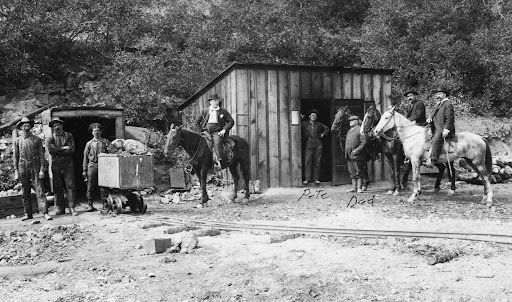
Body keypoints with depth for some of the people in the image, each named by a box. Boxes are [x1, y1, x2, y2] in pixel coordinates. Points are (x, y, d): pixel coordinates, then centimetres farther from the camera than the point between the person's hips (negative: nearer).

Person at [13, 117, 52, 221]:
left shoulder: (37, 139, 4)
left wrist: (42, 170, -4)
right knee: (25, 193, 6)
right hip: (23, 167, 2)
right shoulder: (17, 141, 8)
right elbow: (15, 157, 10)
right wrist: (16, 171, 4)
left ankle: (45, 213, -11)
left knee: (39, 191, -8)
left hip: (35, 167, -2)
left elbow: (41, 155, 3)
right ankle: (28, 214, 13)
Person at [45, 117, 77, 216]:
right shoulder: (49, 139, 9)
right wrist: (64, 148, -7)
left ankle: (72, 208, -4)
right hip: (56, 166, 1)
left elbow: (72, 149, -2)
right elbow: (51, 150, -8)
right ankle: (61, 208, 9)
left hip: (68, 164, -1)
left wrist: (58, 151, -5)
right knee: (57, 188, 2)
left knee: (70, 186, -6)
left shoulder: (68, 136, 10)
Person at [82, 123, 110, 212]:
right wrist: (84, 170, 8)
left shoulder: (105, 142, 11)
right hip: (92, 165, 1)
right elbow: (85, 157, 14)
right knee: (90, 187, 0)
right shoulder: (89, 143, 14)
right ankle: (90, 205, 5)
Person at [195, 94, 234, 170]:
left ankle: (218, 161, -43)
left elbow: (231, 121, 9)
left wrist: (224, 130, -5)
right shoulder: (205, 111, 17)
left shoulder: (223, 111, 14)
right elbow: (197, 122, 19)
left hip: (217, 132, -2)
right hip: (206, 131, 2)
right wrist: (201, 131, 5)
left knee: (217, 142, -31)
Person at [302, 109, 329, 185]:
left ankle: (316, 179, 5)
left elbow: (327, 128, 25)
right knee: (308, 161, -8)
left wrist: (323, 134, 13)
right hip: (309, 144, -2)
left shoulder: (319, 124, 13)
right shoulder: (305, 124, 8)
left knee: (317, 162, 1)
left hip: (318, 144, 2)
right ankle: (307, 179, -8)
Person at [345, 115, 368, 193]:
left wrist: (357, 150, -22)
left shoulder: (360, 129, -6)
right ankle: (354, 187, 16)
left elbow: (363, 142, -14)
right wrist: (346, 153, 14)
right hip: (349, 154, 8)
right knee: (352, 172, 10)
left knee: (359, 172, -2)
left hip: (357, 154, -8)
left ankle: (359, 188, 1)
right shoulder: (349, 131, 18)